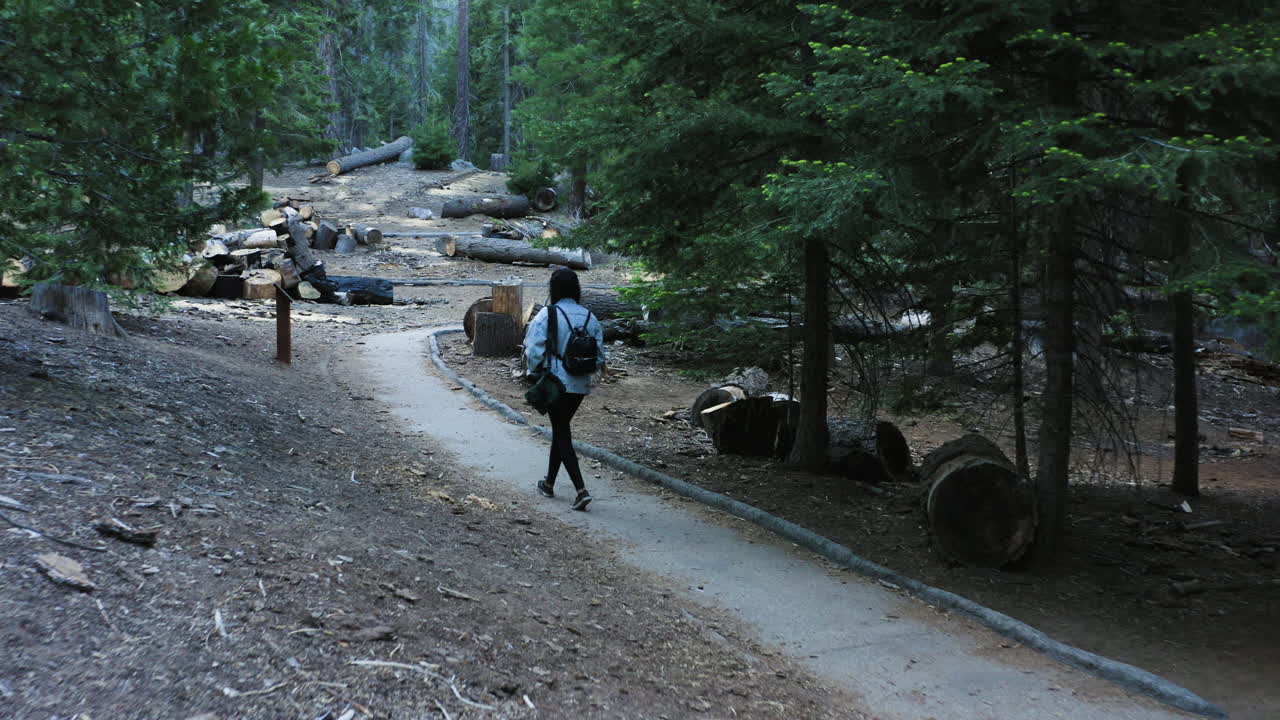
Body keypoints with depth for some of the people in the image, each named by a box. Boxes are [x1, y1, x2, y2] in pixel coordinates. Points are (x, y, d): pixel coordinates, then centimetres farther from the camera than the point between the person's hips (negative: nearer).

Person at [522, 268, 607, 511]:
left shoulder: (547, 314, -13)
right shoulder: (590, 317, 1)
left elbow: (534, 350, -12)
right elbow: (599, 354, 4)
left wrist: (534, 373, 2)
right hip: (581, 385, 5)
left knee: (562, 433, 1)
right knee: (561, 429, 21)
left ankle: (581, 489, -11)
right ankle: (549, 482, 33)